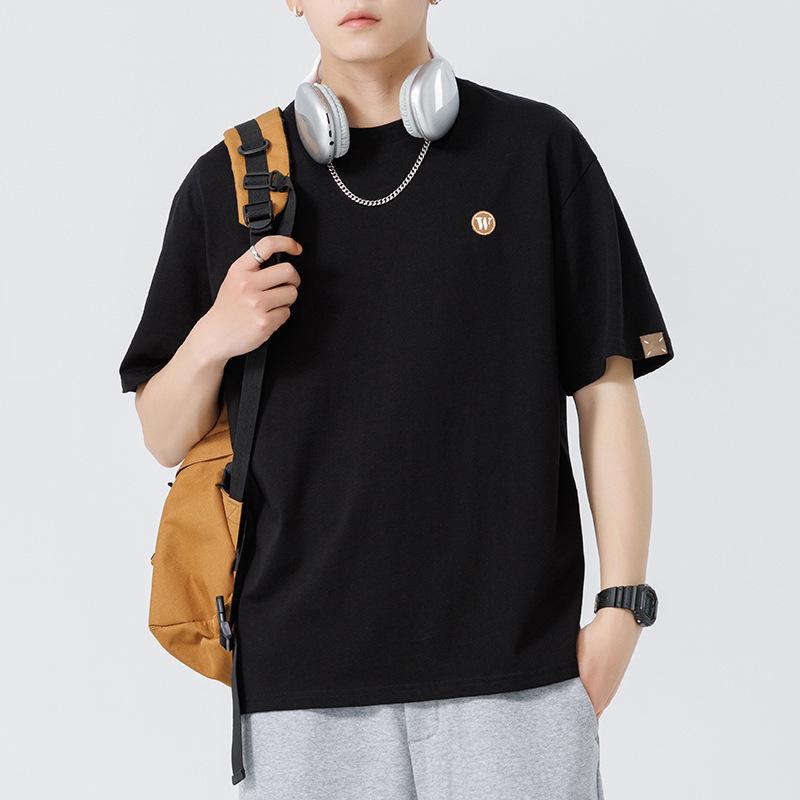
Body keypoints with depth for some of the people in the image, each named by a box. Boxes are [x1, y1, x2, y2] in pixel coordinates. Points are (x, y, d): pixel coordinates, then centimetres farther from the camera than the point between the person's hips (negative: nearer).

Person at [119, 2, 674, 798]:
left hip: (516, 658, -1)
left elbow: (605, 391, 4)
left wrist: (622, 605, -3)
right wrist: (210, 341, -8)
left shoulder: (536, 148, 4)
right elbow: (168, 439, 12)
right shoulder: (228, 184, 8)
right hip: (301, 666, 2)